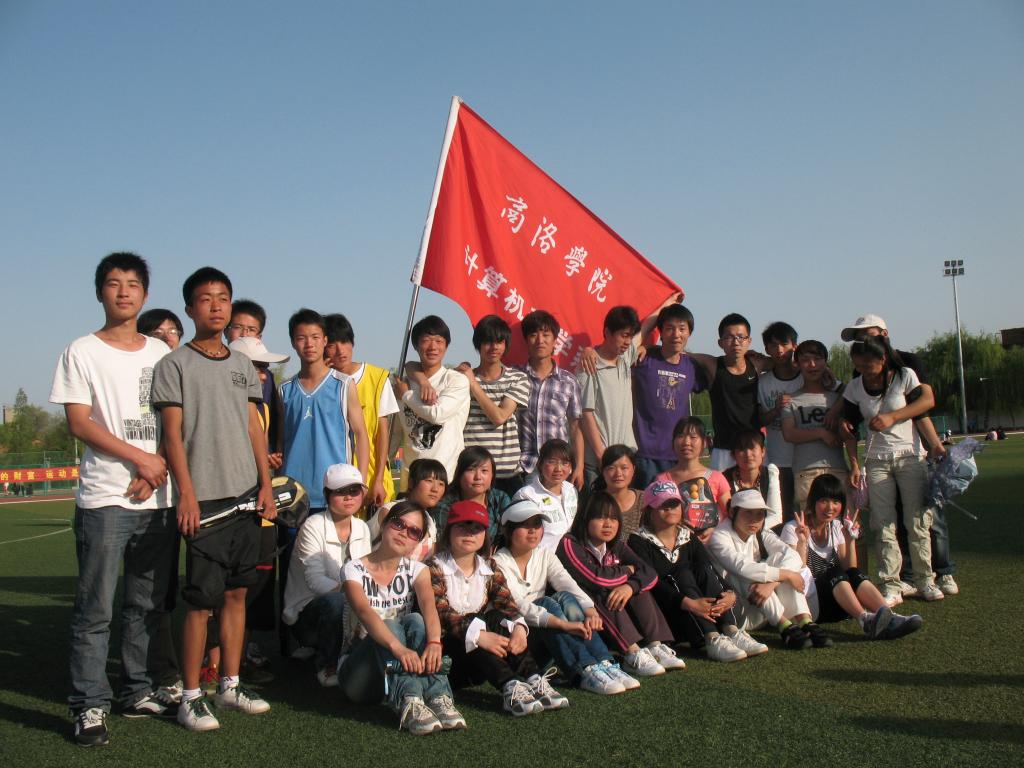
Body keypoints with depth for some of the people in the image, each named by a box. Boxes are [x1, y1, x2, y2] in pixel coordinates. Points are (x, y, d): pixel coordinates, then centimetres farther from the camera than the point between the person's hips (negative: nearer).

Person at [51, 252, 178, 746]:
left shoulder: (161, 352, 13)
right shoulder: (82, 352, 2)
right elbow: (79, 423, -6)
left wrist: (157, 472, -2)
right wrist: (142, 458, -11)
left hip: (158, 497, 4)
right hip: (105, 498, -4)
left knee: (148, 604, 10)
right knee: (95, 608, -2)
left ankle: (139, 692, 22)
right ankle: (89, 706, 7)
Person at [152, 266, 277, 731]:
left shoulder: (242, 366, 15)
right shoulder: (175, 364, 0)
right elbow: (172, 434, -5)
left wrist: (266, 485, 6)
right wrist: (186, 493, -13)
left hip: (245, 496, 5)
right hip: (203, 499, -5)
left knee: (237, 592, 10)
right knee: (202, 599, -5)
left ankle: (230, 685, 21)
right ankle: (190, 697, 7)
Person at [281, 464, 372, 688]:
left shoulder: (361, 528, 6)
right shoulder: (314, 526, -14)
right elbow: (315, 580, -23)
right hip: (306, 612, -5)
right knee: (336, 601, -37)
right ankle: (328, 666, -13)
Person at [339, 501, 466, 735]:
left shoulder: (416, 570, 3)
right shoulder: (355, 569, -8)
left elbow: (429, 606, -19)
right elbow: (365, 612, -29)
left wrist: (434, 642, -42)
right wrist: (398, 648, -48)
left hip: (396, 672, 3)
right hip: (358, 671, -3)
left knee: (416, 621, -26)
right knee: (388, 625, -31)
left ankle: (438, 697, -42)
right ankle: (409, 704, -50)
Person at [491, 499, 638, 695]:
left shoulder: (545, 555, 8)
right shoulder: (499, 563, -11)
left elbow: (568, 584, -9)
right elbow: (518, 606, -25)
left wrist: (591, 611, -29)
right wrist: (563, 624, -37)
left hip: (543, 638, 5)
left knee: (565, 599, -23)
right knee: (547, 603, -29)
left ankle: (605, 664, -34)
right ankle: (586, 671, -42)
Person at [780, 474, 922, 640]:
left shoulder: (836, 528, 11)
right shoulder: (793, 529, -6)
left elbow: (849, 571, 5)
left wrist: (850, 540, -4)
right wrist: (802, 542, -25)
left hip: (833, 606, 5)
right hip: (808, 604, -5)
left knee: (855, 574, -23)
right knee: (835, 574, -31)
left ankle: (889, 618, -41)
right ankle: (865, 620, -51)